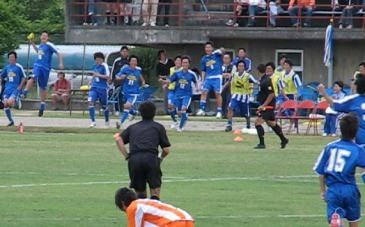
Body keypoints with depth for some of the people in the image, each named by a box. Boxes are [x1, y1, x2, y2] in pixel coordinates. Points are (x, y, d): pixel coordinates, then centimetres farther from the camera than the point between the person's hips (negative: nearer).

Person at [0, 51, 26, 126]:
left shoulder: (19, 67, -4)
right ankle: (11, 121, 9)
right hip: (7, 89, 5)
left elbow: (23, 78, -2)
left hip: (16, 89, -5)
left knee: (10, 102, -27)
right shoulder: (7, 67, 11)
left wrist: (20, 87, -10)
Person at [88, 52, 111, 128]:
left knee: (104, 106, 8)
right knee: (91, 102, -18)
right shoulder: (94, 66, 11)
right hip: (94, 87, 5)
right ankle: (93, 121, -16)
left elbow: (108, 77, -17)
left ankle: (107, 122, 32)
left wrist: (99, 75, -23)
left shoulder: (104, 66, -9)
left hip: (103, 88, -5)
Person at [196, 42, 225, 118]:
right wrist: (202, 80, 9)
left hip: (217, 77, -4)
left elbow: (221, 52, -21)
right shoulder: (204, 59, 12)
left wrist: (222, 50, -42)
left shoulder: (216, 54, 1)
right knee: (204, 92, -10)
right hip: (208, 78, 4)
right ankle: (202, 110, -8)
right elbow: (203, 71, 17)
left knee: (218, 93, -5)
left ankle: (219, 111, 1)